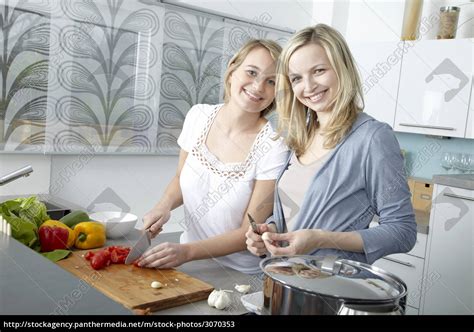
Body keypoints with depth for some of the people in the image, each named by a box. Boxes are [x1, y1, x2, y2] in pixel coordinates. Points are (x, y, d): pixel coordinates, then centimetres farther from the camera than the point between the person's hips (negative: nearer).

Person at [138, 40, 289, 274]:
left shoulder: (274, 147, -18)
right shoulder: (199, 116, -4)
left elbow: (251, 232, -14)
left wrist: (188, 251, -25)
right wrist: (165, 205, -8)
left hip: (239, 276, -4)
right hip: (190, 262, 4)